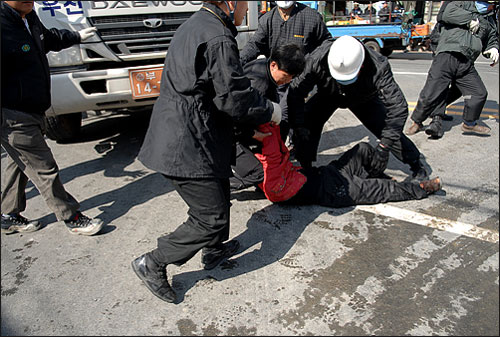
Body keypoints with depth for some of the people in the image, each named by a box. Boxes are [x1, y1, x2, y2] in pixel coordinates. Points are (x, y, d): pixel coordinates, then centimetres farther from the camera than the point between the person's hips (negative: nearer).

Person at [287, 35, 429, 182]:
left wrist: (384, 146, -44)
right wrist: (301, 129, -38)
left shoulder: (378, 68, -40)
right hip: (327, 96, 1)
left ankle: (415, 163, 20)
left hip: (363, 99, 0)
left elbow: (398, 106, -39)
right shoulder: (317, 60, -39)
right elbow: (296, 92, -31)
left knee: (392, 131, -7)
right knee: (308, 122, -22)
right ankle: (304, 168, 0)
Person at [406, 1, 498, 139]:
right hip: (447, 56, -6)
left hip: (467, 64, 6)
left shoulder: (490, 21, 26)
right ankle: (417, 122, 12)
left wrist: (493, 48, 13)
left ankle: (469, 124, 24)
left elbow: (491, 40, 35)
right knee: (431, 94, -7)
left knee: (479, 93, 3)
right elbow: (448, 13, -8)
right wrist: (471, 18, -5)